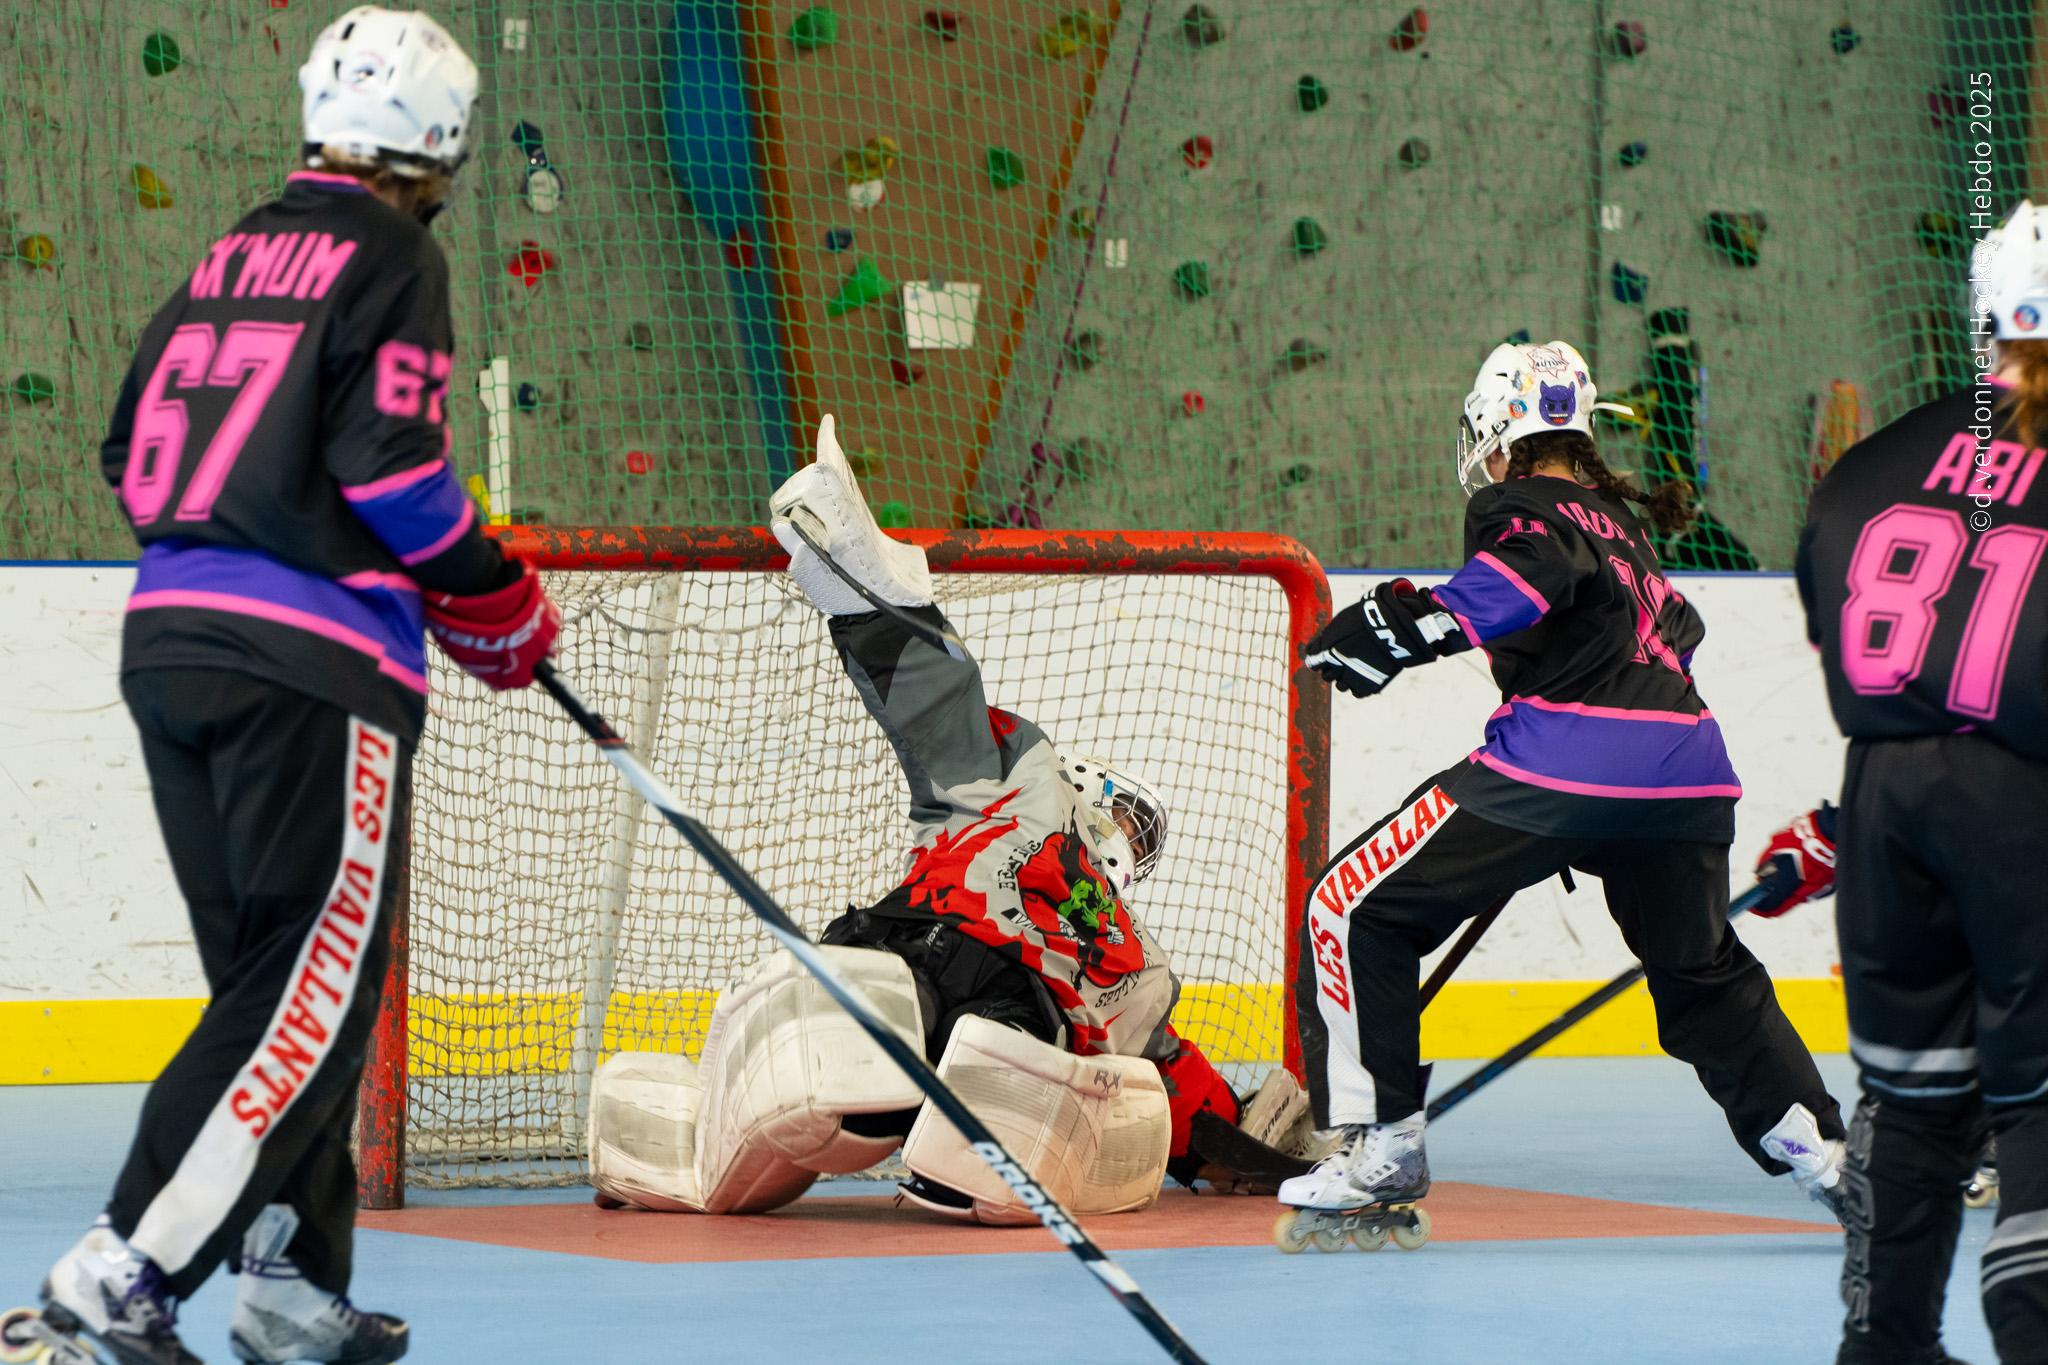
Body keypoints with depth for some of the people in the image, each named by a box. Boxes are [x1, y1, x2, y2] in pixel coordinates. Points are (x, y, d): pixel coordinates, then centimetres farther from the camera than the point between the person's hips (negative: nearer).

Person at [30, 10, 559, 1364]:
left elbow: (137, 457, 18)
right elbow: (393, 472, -14)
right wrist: (506, 615, -1)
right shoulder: (391, 259, -4)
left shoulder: (235, 255, 19)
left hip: (169, 636, 8)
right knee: (315, 986, -7)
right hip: (313, 660, -8)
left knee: (278, 977, 15)